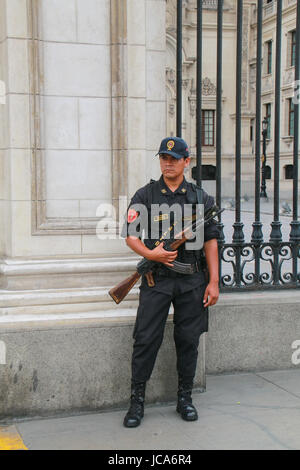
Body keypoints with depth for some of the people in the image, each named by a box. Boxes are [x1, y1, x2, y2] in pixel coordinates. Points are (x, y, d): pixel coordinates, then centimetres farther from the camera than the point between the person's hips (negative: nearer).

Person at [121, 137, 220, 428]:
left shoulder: (200, 198, 8)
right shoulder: (145, 195, 4)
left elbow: (210, 241, 8)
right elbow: (130, 235, 1)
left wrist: (213, 281, 2)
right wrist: (151, 254, -18)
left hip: (192, 280, 2)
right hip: (156, 279, -1)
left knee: (188, 340, 7)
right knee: (146, 340, -2)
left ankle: (185, 398, 22)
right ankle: (137, 400, 11)